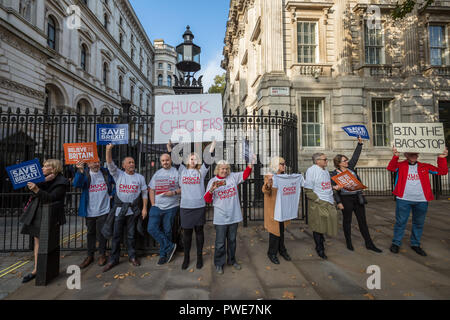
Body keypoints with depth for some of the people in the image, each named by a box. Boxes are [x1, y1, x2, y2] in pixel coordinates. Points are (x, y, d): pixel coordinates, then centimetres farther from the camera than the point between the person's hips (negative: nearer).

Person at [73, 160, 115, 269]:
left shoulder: (106, 172, -1)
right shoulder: (85, 174, -5)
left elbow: (115, 182, 13)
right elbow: (76, 184, -24)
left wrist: (112, 194, 2)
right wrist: (80, 171, -40)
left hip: (103, 210, -1)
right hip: (90, 211, 1)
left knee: (101, 233, 8)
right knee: (91, 233, 16)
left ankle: (102, 255, 25)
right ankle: (90, 256, 30)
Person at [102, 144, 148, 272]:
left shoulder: (140, 177, 5)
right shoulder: (118, 175, 3)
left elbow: (144, 193, 6)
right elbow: (110, 164, -12)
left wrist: (144, 208, -1)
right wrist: (109, 150, -28)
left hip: (133, 210, 0)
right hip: (119, 209, 0)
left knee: (131, 235, 10)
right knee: (116, 235, 7)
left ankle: (132, 256, 26)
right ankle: (113, 259, 22)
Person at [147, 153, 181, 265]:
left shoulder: (177, 172, -1)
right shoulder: (157, 174, 11)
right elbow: (151, 189, 11)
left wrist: (174, 192, -19)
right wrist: (153, 204, 1)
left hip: (171, 207, -3)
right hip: (157, 206, 4)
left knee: (167, 231, 6)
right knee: (152, 228, -6)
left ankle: (163, 254, 23)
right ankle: (170, 246, 8)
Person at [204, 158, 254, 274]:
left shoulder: (233, 177, 3)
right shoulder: (212, 181, -4)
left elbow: (245, 175, 2)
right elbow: (208, 200, -4)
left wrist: (250, 164, -12)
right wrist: (211, 190, -23)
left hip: (234, 216, 3)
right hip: (220, 218, -3)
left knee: (232, 240, 18)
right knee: (220, 243, 6)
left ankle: (232, 260, 37)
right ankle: (219, 264, 25)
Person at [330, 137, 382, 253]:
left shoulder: (350, 167, 8)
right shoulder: (334, 174, -7)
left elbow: (356, 156, 11)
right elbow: (334, 190, -10)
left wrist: (360, 143, 4)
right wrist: (338, 202, -15)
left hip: (358, 197, 5)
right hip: (346, 199, -5)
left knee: (362, 220, 10)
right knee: (347, 221, 7)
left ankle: (369, 244, 19)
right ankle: (349, 243, 21)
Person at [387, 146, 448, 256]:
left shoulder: (425, 167, 11)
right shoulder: (401, 165, 1)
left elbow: (442, 171, 10)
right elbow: (391, 168, -16)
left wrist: (442, 158, -2)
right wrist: (395, 156, -29)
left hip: (421, 201, 4)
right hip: (403, 200, -3)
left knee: (419, 223, 15)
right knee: (400, 222, 3)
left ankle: (415, 244, 31)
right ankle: (396, 243, 15)